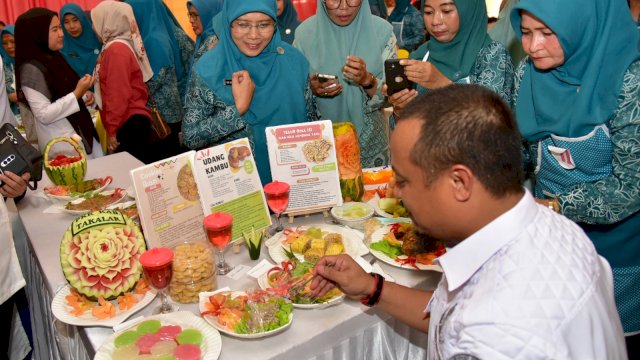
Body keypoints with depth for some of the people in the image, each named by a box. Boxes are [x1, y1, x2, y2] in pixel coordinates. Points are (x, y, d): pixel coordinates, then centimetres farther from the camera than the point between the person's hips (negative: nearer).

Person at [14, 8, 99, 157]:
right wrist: (77, 94, -23)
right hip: (61, 143, -8)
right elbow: (44, 115, -21)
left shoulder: (54, 58, 8)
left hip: (82, 133, 8)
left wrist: (83, 96, 2)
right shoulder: (31, 69, -17)